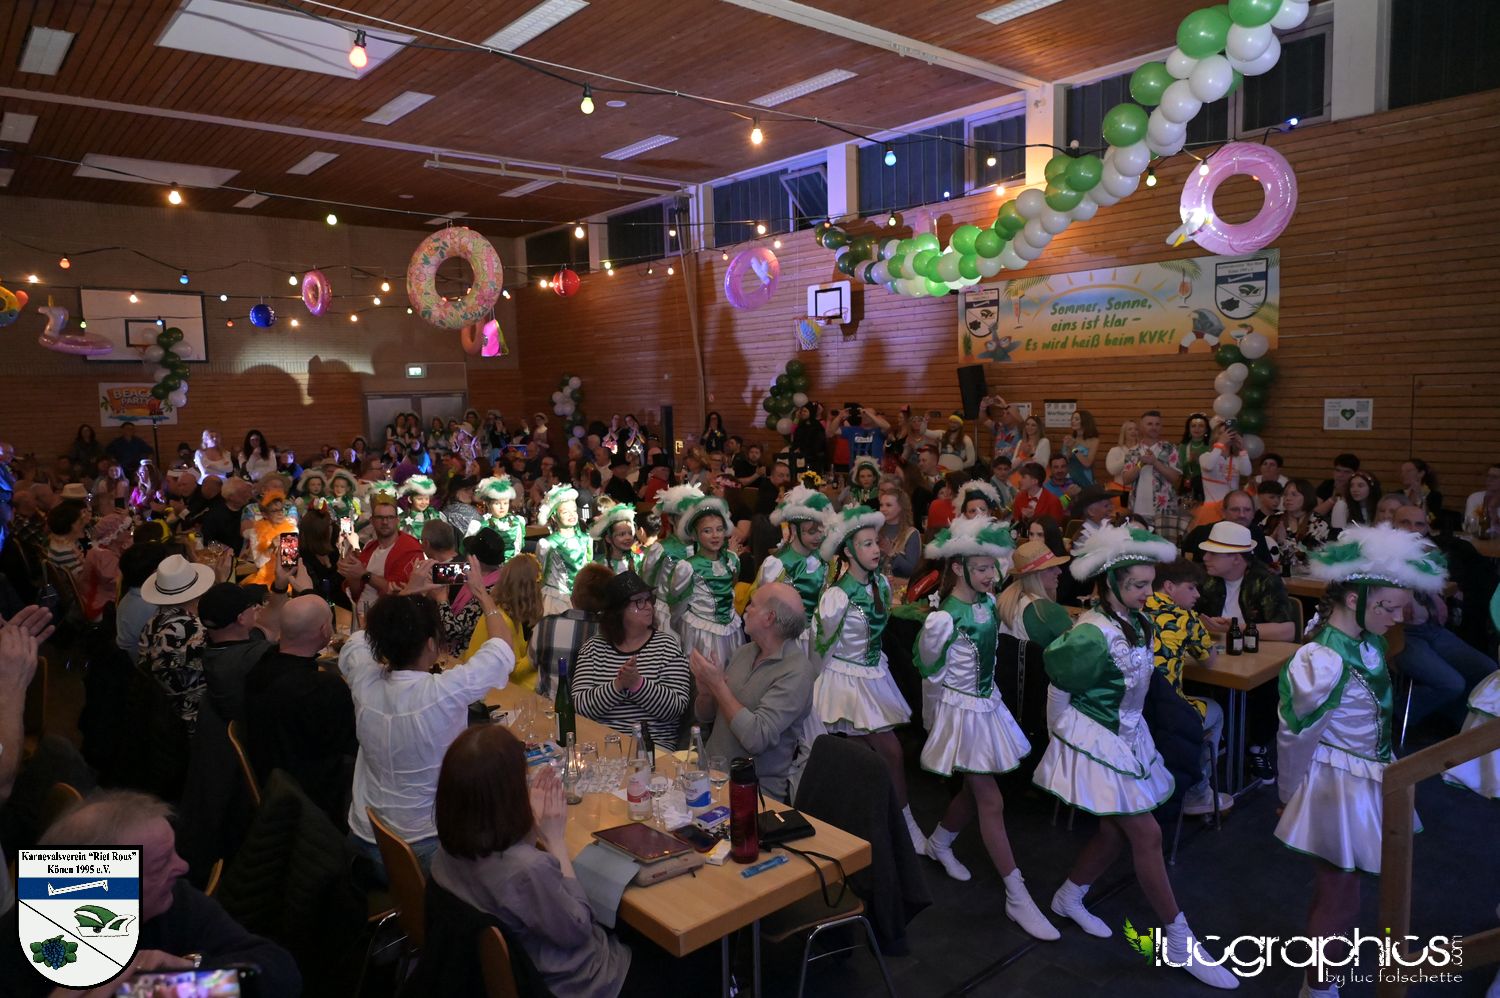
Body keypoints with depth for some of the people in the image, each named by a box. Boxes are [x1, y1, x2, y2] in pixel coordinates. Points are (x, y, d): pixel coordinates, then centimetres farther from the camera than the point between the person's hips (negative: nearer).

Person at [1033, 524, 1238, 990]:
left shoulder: (1135, 623, -1)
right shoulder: (1094, 634, -27)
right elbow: (1059, 689, -15)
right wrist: (1064, 737, -3)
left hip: (1128, 737, 8)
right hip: (1098, 742, -8)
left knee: (1115, 831, 16)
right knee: (1147, 835, -1)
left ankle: (1069, 898, 37)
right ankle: (1180, 943, 13)